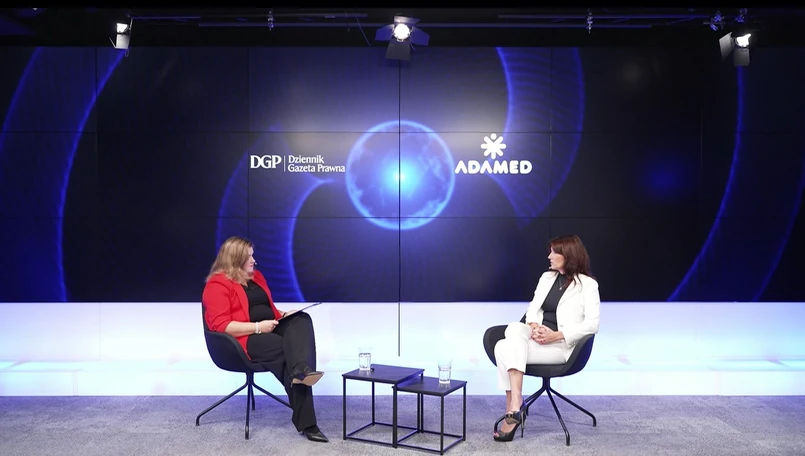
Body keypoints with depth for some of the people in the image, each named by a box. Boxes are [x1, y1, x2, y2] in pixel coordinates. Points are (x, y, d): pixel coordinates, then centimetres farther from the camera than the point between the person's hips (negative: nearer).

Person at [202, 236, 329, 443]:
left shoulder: (256, 276, 21)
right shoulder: (217, 285, -6)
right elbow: (220, 325, -17)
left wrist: (282, 315, 8)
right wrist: (257, 327, -21)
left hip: (269, 329, 7)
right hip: (245, 339, -7)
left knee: (301, 320, -25)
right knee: (287, 350, -31)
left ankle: (301, 371, -53)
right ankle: (306, 422, -32)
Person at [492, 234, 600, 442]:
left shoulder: (588, 284, -3)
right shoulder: (547, 277, 16)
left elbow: (592, 324, -12)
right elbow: (533, 308, 14)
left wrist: (555, 335, -20)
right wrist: (533, 326, -10)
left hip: (561, 345, -6)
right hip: (537, 337, 6)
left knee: (505, 348, -27)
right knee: (514, 328, -29)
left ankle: (513, 408, -22)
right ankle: (515, 406, -31)